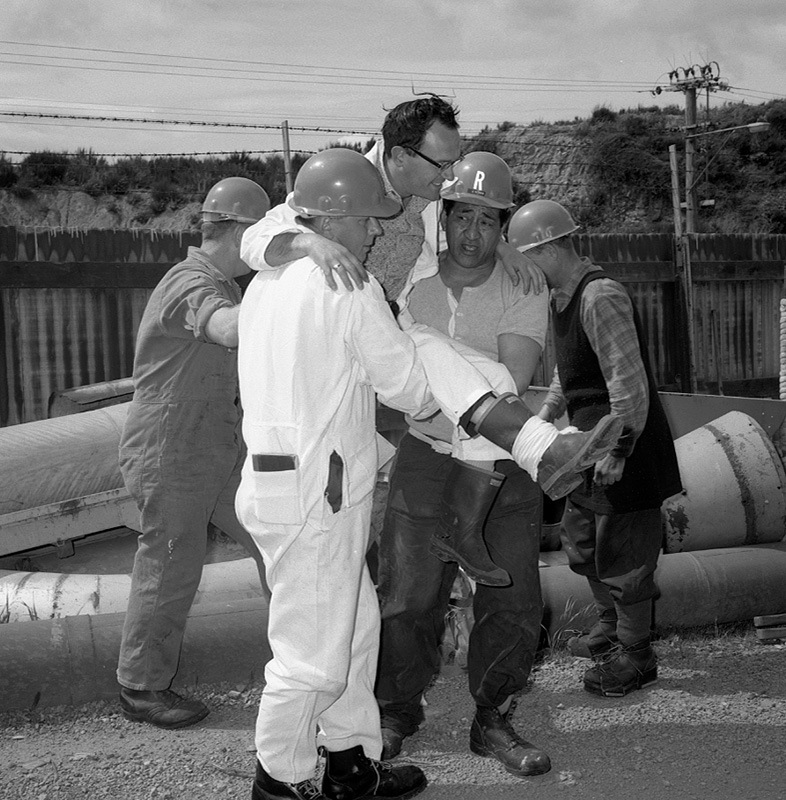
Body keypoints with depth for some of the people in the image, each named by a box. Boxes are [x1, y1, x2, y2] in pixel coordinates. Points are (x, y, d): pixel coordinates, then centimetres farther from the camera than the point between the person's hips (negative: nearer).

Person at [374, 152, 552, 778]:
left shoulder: (523, 293, -7)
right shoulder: (413, 285, -2)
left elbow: (509, 383, -19)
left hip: (506, 467, 0)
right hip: (427, 458, 0)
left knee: (513, 603, 4)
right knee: (408, 599, 3)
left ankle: (492, 721, 23)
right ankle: (398, 712, 25)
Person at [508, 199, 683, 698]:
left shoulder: (601, 298, -22)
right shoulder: (562, 296, 9)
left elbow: (629, 381, -25)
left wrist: (617, 450, -25)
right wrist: (545, 417, 21)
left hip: (626, 448, -10)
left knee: (622, 551, 1)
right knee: (582, 541, 20)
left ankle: (635, 656, 17)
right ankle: (611, 627, 40)